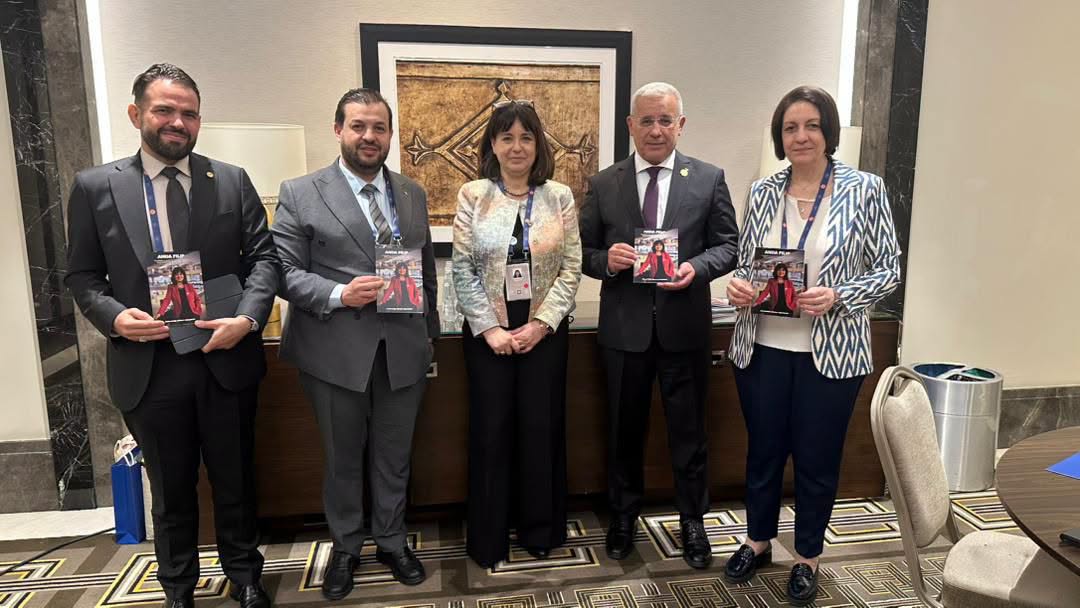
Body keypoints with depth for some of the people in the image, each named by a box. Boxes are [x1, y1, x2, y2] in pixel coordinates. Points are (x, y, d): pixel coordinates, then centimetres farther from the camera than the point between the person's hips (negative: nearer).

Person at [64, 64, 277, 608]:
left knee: (235, 480, 15)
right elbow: (81, 276, 5)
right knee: (170, 491, 17)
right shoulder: (94, 187, 1)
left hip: (227, 359, 0)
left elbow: (263, 257, 0)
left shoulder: (232, 181, 2)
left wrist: (247, 317, -16)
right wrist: (114, 317, -15)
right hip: (149, 367, 0)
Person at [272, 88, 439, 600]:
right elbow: (283, 271, -7)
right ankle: (345, 548, 35)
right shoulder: (300, 194, -3)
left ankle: (392, 542, 36)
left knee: (394, 456, 15)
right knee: (342, 458, 14)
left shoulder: (413, 194, 9)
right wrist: (338, 294, -22)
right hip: (336, 352, -2)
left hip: (404, 350, 3)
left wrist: (430, 332, 13)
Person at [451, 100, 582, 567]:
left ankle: (540, 530, 26)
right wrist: (490, 329, -10)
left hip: (545, 330, 1)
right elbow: (462, 270, -3)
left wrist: (539, 324, -10)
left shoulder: (559, 197, 2)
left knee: (541, 427, 7)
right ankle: (487, 538, 22)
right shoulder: (472, 196, 0)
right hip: (488, 331, 0)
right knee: (490, 430, 5)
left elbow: (571, 269, -1)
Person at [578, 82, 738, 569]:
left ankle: (692, 523, 32)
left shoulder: (709, 179, 1)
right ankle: (623, 518, 36)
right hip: (624, 326, 1)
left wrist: (697, 267, -18)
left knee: (688, 430, 12)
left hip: (684, 325, 0)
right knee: (624, 429, 15)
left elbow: (728, 246, 2)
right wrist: (606, 260, -18)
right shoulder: (602, 185, 2)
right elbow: (583, 253, 4)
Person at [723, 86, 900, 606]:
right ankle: (757, 541, 38)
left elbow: (888, 270, -3)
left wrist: (837, 297, -20)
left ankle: (808, 557, 34)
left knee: (817, 457, 12)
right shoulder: (762, 191, 2)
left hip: (832, 351, -2)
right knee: (763, 449, 15)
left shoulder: (865, 189, -5)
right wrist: (738, 285, -12)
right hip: (762, 347, 3)